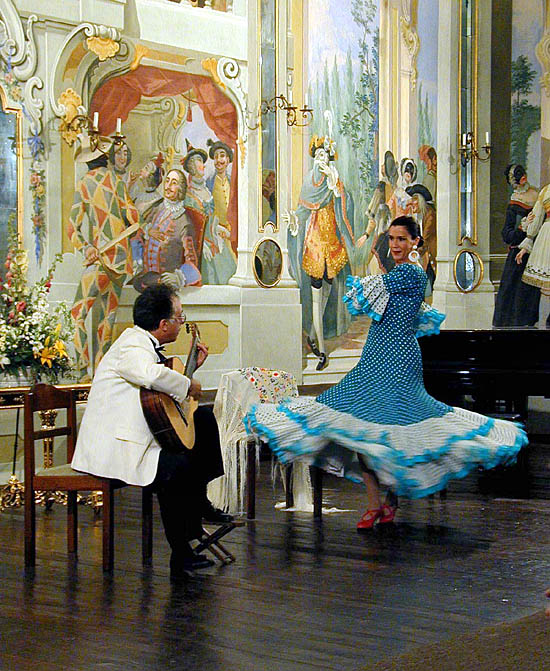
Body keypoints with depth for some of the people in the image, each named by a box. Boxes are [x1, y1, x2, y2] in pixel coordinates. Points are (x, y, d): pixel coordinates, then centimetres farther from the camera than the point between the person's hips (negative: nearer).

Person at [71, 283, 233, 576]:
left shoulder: (145, 343, 13)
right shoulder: (132, 346, -19)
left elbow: (157, 384, 27)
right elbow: (152, 375, -42)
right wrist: (188, 386, -26)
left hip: (142, 433, 11)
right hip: (112, 448, -11)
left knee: (204, 418, 17)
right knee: (176, 467, -31)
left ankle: (199, 502, 21)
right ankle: (181, 555, -20)